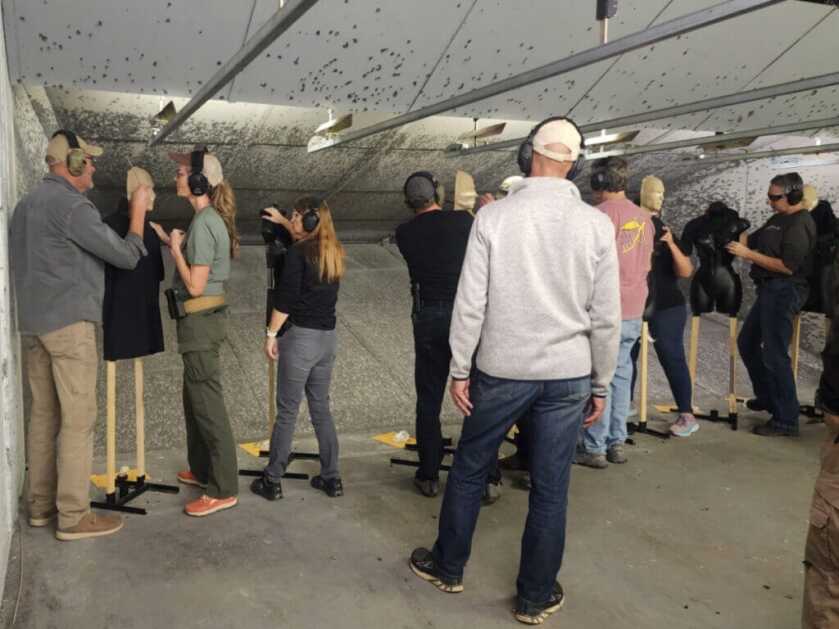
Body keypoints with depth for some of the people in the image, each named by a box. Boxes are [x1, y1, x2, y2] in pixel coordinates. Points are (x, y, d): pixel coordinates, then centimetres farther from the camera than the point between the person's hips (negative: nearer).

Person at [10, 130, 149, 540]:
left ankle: (41, 505, 18)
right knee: (78, 419, -5)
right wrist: (138, 211, 2)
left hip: (32, 323, 9)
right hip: (69, 322, -9)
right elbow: (126, 256, -10)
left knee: (44, 414, 12)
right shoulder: (71, 205, -13)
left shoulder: (27, 203, 16)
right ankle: (73, 517, -1)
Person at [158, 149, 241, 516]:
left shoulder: (203, 224, -19)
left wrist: (175, 248, -11)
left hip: (201, 321, -10)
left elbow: (195, 285, -21)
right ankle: (202, 470, 34)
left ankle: (224, 490, 5)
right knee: (194, 399, 20)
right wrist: (169, 240, 13)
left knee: (208, 404, -4)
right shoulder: (210, 219, 12)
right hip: (202, 318, 10)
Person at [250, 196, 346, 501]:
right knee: (321, 408, 16)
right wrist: (283, 223, 33)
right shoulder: (334, 252, 9)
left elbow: (285, 298, -15)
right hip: (328, 338, 7)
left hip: (301, 337, -7)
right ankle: (331, 478, 21)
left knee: (287, 411, 2)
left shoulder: (298, 252, -13)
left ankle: (272, 481, 14)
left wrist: (271, 333, -8)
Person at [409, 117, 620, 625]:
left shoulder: (494, 216, -8)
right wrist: (600, 384, 8)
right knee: (551, 489, 11)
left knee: (469, 470, 18)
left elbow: (470, 302, -8)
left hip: (502, 370, -1)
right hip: (568, 374, 1)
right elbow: (606, 317, -3)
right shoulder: (596, 224, -4)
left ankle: (448, 567, 35)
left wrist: (460, 368, 2)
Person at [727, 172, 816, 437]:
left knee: (774, 355, -8)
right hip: (769, 290, 10)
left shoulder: (800, 224, -14)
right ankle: (767, 397, 34)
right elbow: (751, 240, 17)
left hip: (784, 292, -10)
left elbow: (787, 266, -22)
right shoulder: (777, 220, 16)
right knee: (747, 343, 19)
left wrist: (748, 254, -19)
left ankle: (786, 421, 0)